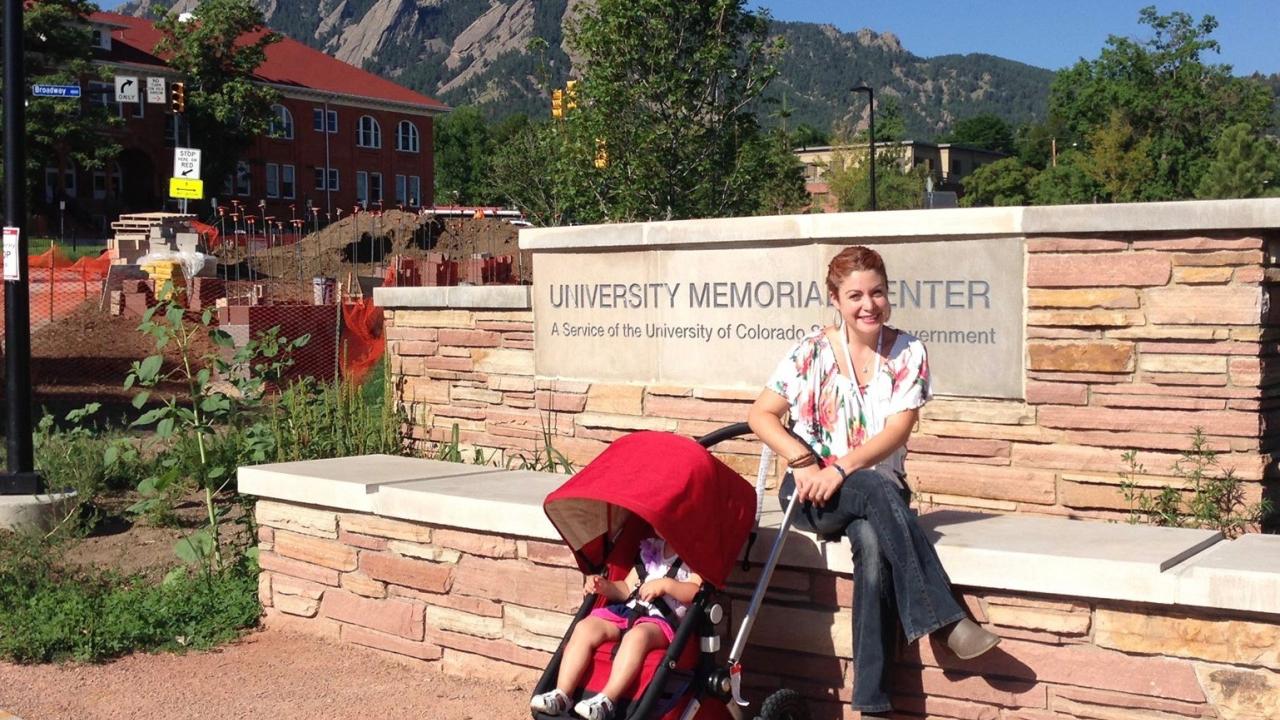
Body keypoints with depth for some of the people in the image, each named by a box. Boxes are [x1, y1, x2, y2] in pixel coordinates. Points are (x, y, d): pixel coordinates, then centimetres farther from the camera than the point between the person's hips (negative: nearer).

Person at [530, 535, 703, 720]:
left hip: (663, 618, -7)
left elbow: (697, 592, -12)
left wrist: (666, 585, -21)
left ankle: (607, 699, -46)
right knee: (585, 628, -17)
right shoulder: (650, 549, 22)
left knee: (637, 635, -40)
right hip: (628, 609, 7)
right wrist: (605, 587, 7)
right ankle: (562, 694, -22)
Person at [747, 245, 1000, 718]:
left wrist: (840, 469, -22)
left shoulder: (908, 353, 0)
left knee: (873, 543, -34)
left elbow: (897, 431, -9)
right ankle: (945, 621, -35)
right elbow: (761, 415, 0)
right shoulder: (812, 352, -1)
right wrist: (804, 463, -16)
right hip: (812, 494, -1)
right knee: (880, 492, -35)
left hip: (879, 492, 1)